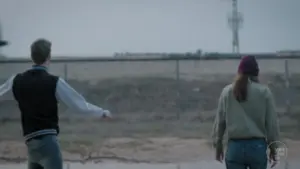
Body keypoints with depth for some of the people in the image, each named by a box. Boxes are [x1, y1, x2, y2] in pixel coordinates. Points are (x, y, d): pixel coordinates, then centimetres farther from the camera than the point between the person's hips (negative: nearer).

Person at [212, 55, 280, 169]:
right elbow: (272, 122, 0)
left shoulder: (227, 91, 1)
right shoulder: (264, 91, -3)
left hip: (235, 147, 1)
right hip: (257, 146, -1)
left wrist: (218, 144, 16)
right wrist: (273, 147, 10)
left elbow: (219, 121, 4)